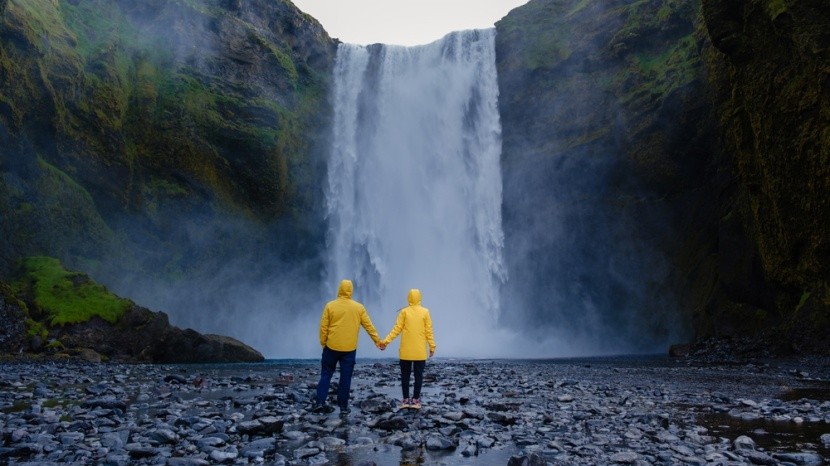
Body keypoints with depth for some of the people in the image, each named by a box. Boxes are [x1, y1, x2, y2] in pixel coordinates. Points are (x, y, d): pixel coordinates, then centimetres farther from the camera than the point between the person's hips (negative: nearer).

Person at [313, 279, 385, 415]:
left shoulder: (330, 306, -6)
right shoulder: (359, 307, -1)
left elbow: (323, 327, -5)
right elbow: (369, 326, 3)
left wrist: (323, 343, 8)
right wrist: (378, 341, 12)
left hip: (332, 346, 0)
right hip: (350, 348, 1)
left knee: (326, 374, 12)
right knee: (346, 377, 7)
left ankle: (319, 402, 7)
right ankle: (343, 406, 10)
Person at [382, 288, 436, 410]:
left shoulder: (404, 312, -3)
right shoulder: (425, 312, -2)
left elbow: (397, 329, -6)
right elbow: (428, 331, -3)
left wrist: (386, 341, -1)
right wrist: (432, 346, 5)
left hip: (406, 351, 0)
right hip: (420, 351, 0)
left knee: (405, 375, 8)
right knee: (418, 375, 6)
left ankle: (406, 399, 10)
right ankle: (415, 400, 7)